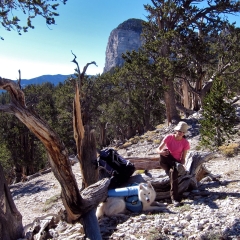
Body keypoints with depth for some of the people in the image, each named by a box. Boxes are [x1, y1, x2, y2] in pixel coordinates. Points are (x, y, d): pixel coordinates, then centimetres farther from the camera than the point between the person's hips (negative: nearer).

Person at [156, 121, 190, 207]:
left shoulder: (185, 143, -5)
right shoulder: (169, 137, -6)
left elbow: (183, 158, -3)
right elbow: (158, 149, -11)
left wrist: (182, 162, -26)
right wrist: (161, 152, -35)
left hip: (176, 162, -1)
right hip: (165, 162, 1)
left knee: (173, 173, -36)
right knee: (164, 152, -32)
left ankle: (175, 199, -32)